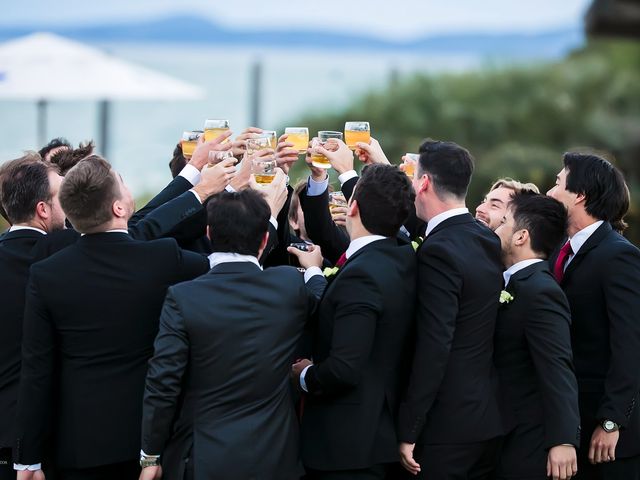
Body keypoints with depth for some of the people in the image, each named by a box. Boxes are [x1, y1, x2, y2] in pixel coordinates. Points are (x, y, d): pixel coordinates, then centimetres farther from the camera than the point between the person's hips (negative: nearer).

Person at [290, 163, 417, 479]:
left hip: (348, 445, -9)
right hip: (385, 429, 9)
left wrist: (305, 376, -10)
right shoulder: (403, 261, 4)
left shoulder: (362, 275, -23)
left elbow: (343, 369, -29)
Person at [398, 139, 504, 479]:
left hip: (447, 425, -9)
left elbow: (433, 348, -22)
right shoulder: (487, 241, 8)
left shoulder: (439, 251, -18)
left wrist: (408, 432, -18)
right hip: (487, 417, 9)